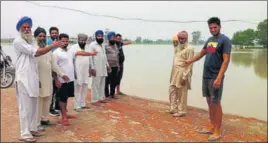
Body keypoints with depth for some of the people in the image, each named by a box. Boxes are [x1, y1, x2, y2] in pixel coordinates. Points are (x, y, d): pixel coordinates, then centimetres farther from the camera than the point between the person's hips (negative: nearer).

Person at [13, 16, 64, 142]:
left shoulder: (30, 41, 18)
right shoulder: (18, 41, -9)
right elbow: (36, 52, -16)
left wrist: (37, 78, 19)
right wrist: (52, 46, -13)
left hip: (32, 78, 8)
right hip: (24, 78, -8)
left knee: (33, 106, 12)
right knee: (25, 106, -5)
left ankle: (32, 129, 23)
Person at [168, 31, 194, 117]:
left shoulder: (189, 48, -15)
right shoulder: (178, 46, 10)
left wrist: (184, 77, -20)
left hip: (182, 74, -9)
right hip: (175, 73, 9)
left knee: (182, 94, 1)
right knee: (172, 91, 13)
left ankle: (181, 111, 13)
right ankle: (173, 108, 25)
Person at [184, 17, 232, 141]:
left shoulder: (225, 40, -9)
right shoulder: (209, 40, 13)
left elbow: (226, 60, -16)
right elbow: (202, 53, 30)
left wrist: (219, 78, -23)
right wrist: (190, 61, 36)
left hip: (215, 77, -7)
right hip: (206, 75, 7)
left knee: (215, 103, -2)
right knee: (209, 102, 12)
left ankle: (217, 131, 10)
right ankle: (212, 127, 24)